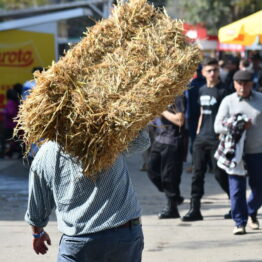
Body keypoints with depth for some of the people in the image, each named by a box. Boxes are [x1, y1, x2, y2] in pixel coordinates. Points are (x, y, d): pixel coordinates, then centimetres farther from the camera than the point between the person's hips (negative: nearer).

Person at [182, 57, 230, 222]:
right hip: (201, 138, 7)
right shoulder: (202, 90, 14)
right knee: (198, 173, 3)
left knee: (220, 174, -2)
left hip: (217, 139, -7)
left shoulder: (223, 91, -8)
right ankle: (195, 209, 5)